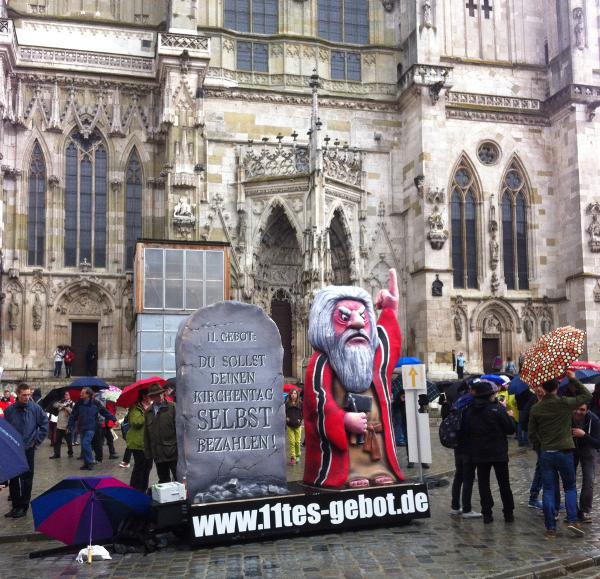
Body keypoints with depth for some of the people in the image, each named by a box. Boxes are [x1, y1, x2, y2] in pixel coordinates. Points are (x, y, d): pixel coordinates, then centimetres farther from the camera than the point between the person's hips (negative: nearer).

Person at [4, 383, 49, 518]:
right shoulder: (9, 410, -4)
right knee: (13, 479, 8)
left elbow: (44, 424, 0)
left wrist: (38, 440, -2)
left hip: (28, 449, -2)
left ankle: (23, 506, 13)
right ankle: (16, 505, 18)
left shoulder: (35, 408, -7)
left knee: (27, 479, 4)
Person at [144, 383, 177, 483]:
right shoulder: (148, 412, 11)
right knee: (163, 481, 13)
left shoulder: (173, 407, -4)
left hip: (173, 452, -5)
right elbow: (146, 435, 14)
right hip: (158, 455, 5)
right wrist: (148, 453, 9)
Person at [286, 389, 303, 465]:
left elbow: (303, 413, 7)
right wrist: (286, 418, -2)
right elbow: (284, 412, 13)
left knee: (297, 441, 2)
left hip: (298, 425, 0)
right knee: (291, 442, -3)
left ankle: (297, 456, 21)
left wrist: (300, 419, -4)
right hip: (290, 425, 1)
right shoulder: (287, 404, 5)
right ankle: (292, 458, 1)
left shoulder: (300, 404, 2)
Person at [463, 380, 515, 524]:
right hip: (499, 453, -2)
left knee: (483, 484, 8)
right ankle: (508, 513, 16)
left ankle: (487, 513, 6)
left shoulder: (470, 411, -1)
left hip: (479, 454, 2)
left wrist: (470, 451, 15)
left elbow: (466, 432, 5)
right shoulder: (497, 408, -14)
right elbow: (510, 429, -11)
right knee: (504, 484, 11)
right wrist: (509, 416, 7)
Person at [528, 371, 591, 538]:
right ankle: (572, 520, 0)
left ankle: (550, 528, 6)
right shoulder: (565, 404, -9)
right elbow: (587, 396, 6)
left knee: (548, 490, 6)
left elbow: (532, 434, 4)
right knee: (570, 488, 14)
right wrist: (573, 379, 5)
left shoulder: (536, 409, -2)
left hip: (545, 454, 2)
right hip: (564, 452, -1)